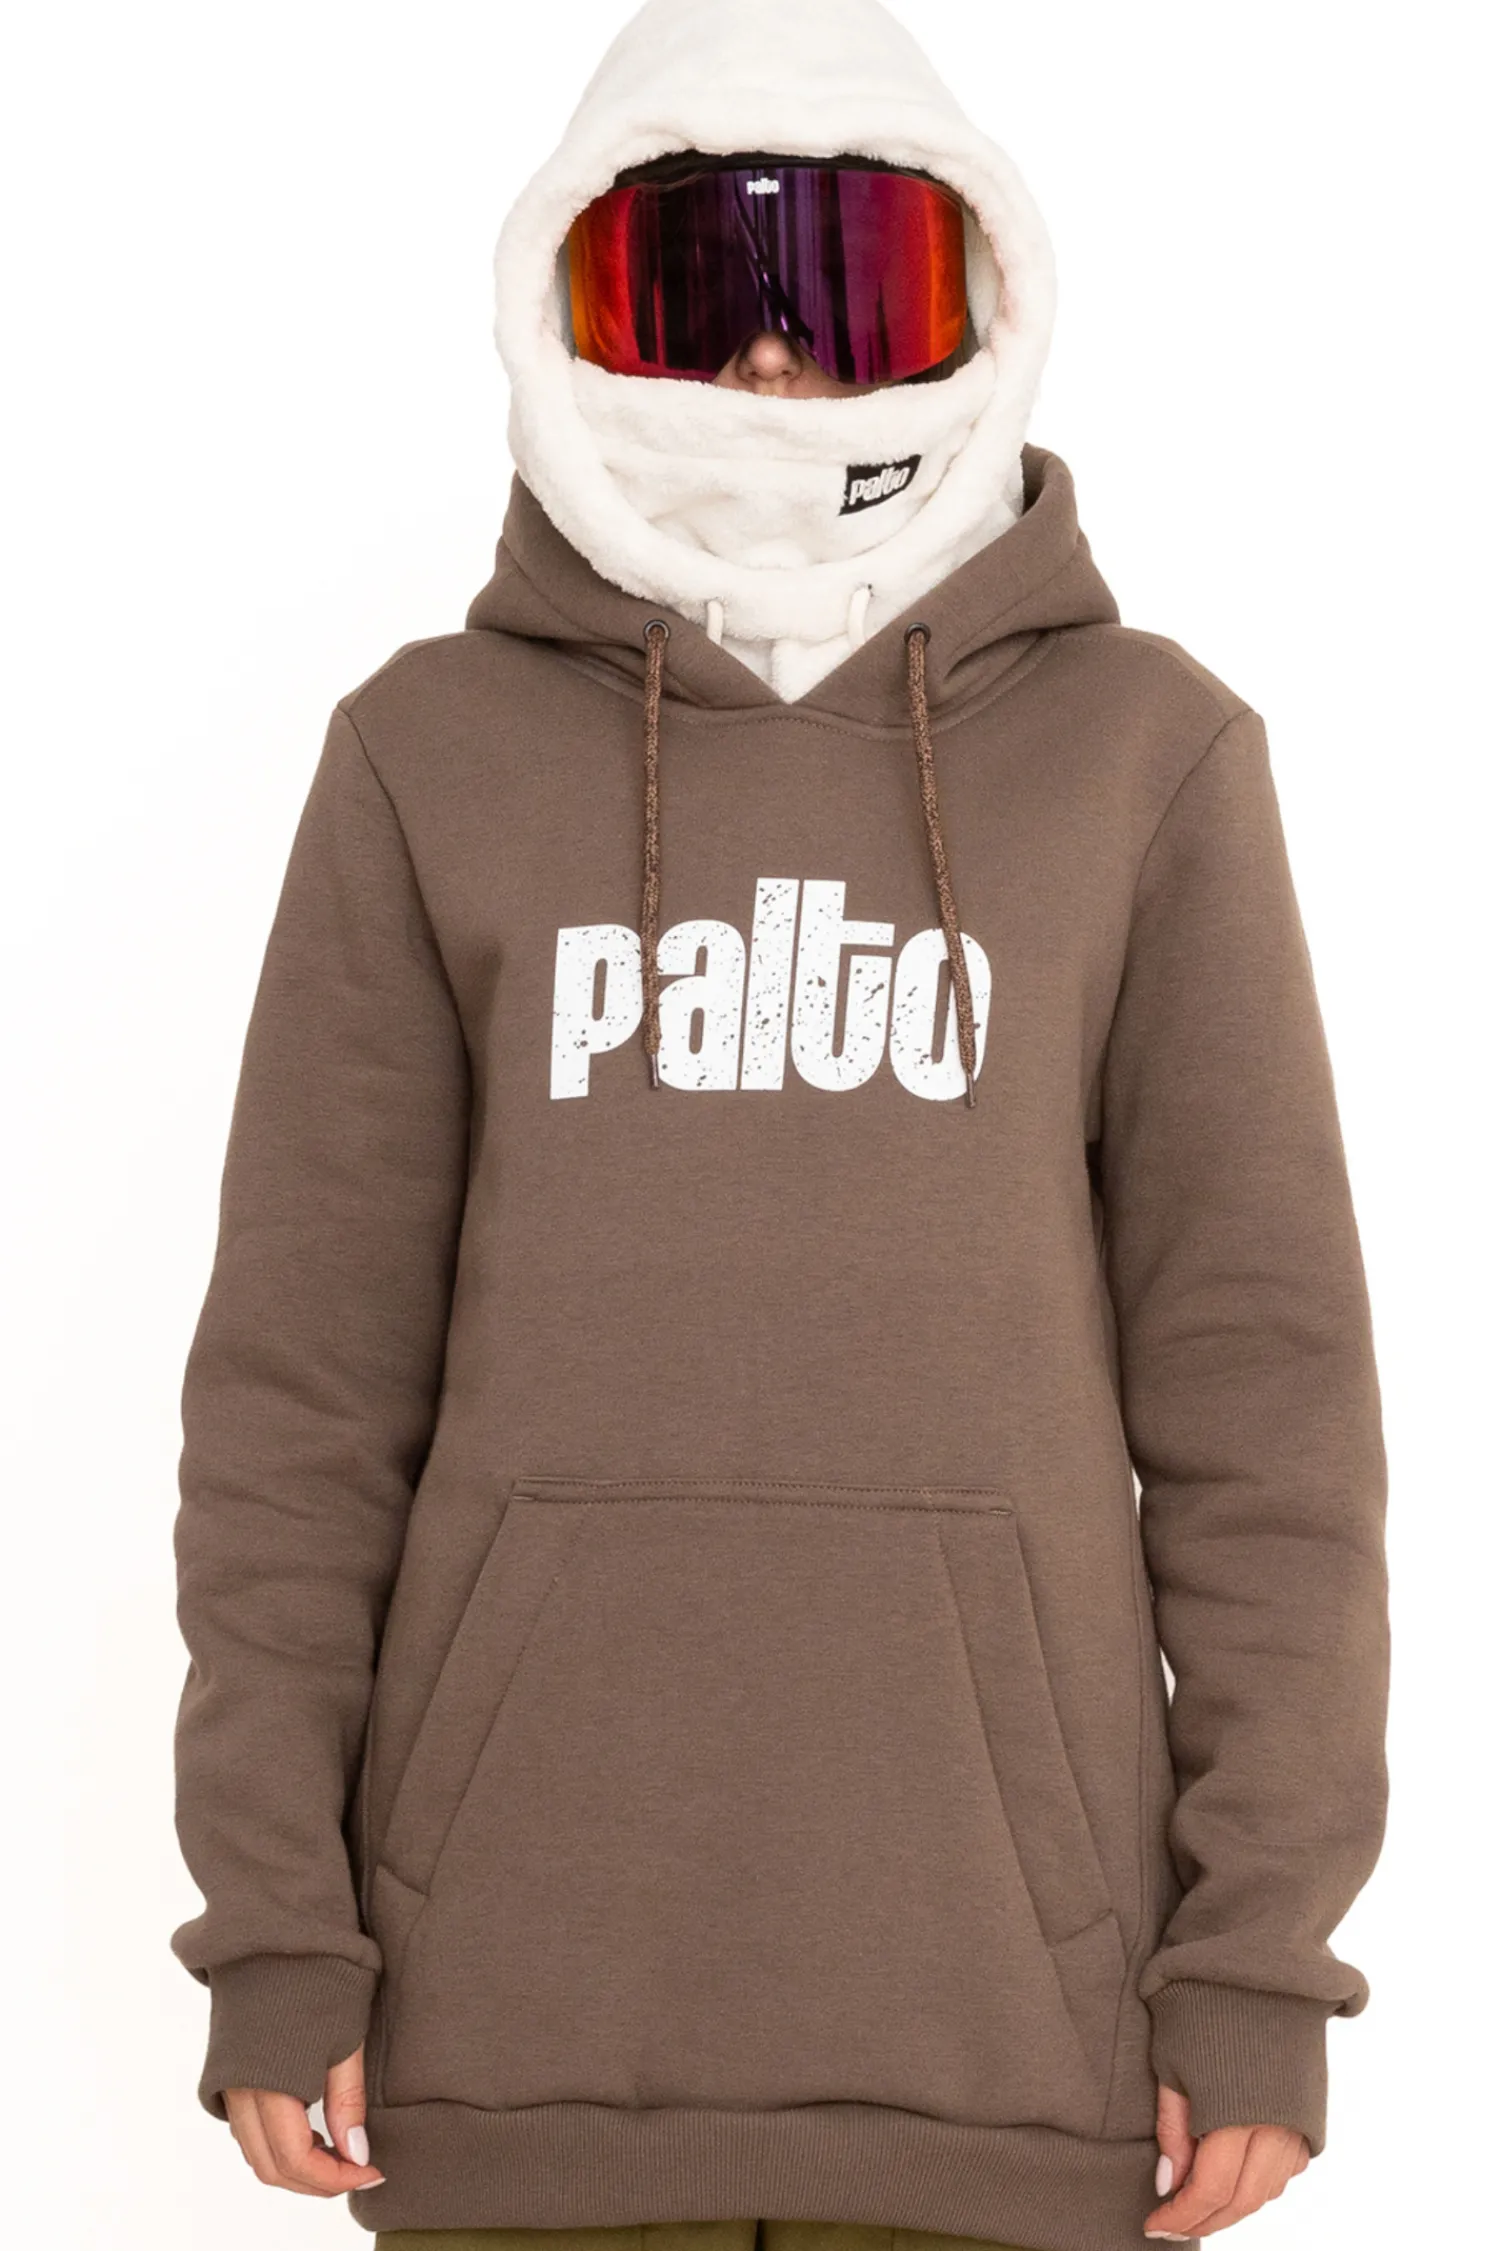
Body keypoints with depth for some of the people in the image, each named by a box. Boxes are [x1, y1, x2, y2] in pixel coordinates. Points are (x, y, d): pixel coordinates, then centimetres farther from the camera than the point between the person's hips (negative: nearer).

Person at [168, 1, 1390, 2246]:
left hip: (990, 1976, 0)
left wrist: (1262, 1959, -1)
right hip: (528, 1968, 1)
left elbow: (1257, 1373, 3)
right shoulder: (436, 754, 5)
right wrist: (276, 1926, 0)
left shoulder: (1143, 755, 4)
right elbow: (305, 1372, 4)